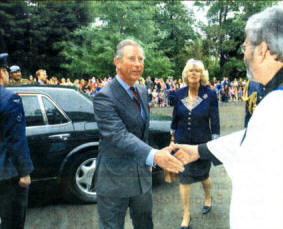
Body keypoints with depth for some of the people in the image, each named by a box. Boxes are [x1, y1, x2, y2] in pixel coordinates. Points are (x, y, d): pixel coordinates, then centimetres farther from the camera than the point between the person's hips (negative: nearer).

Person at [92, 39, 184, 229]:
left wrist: (147, 159, 16)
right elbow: (119, 135, -32)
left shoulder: (142, 90, 7)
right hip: (115, 178, -7)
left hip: (142, 173, 7)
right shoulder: (104, 97, -20)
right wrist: (154, 156, -44)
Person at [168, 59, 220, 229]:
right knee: (184, 178, 4)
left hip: (202, 143, -2)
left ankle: (208, 198, 51)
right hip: (182, 143, 2)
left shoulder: (210, 95, -9)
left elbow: (215, 121, -6)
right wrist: (173, 136, 13)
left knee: (203, 175, 17)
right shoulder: (179, 94, -2)